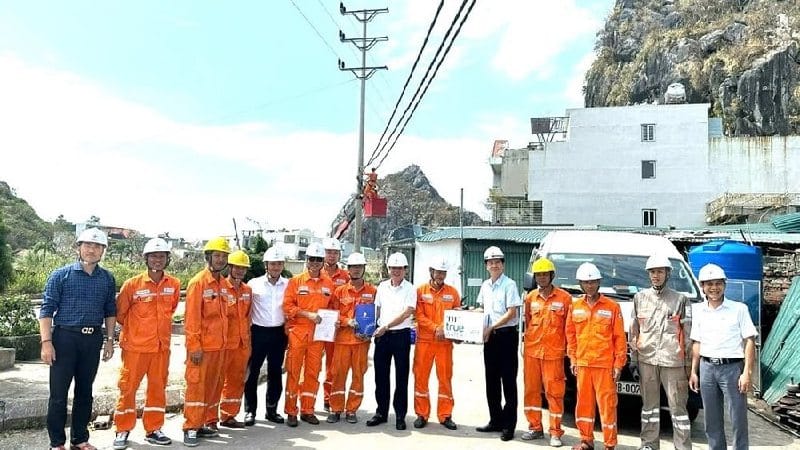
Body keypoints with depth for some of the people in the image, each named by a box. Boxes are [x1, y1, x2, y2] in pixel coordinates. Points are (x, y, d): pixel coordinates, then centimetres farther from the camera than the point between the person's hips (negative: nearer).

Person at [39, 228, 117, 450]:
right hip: (65, 337, -3)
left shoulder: (107, 279, 7)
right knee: (59, 393, 0)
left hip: (93, 340, 3)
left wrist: (109, 340, 9)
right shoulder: (61, 275, -3)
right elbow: (47, 309, -5)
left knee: (85, 391, 12)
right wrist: (46, 342, -12)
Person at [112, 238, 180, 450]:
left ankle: (153, 430, 23)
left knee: (158, 388, 10)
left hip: (162, 346, 3)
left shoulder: (174, 284, -1)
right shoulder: (132, 284, -10)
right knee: (128, 387, 5)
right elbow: (119, 313, 2)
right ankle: (123, 431, 20)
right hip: (135, 346, -3)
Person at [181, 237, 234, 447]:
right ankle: (191, 428, 8)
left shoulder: (226, 284, 9)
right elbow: (191, 317, -15)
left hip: (219, 345, 7)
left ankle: (206, 423, 25)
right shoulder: (198, 282, -12)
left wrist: (224, 339, 14)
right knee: (196, 386, 0)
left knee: (213, 385, 13)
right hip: (201, 346, -7)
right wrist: (194, 346, -18)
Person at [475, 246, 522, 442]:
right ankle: (496, 420, 24)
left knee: (508, 381, 0)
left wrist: (491, 327, -17)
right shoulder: (485, 286, 11)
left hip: (506, 335, -7)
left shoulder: (509, 284, -10)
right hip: (489, 336, 7)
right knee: (491, 380, 13)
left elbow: (511, 313, -15)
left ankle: (509, 425, 7)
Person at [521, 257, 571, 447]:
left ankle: (555, 432, 9)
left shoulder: (564, 297, -3)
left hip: (554, 353, -4)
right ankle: (535, 427, 23)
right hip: (531, 351, 4)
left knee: (554, 392, -1)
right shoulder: (530, 297, 9)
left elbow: (569, 326, 0)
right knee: (531, 390, 10)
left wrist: (569, 349, -3)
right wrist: (525, 345, 11)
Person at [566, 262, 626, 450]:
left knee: (607, 404, -1)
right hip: (582, 363, 4)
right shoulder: (576, 306, 8)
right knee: (584, 402, 11)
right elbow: (571, 335, 13)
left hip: (605, 364, -4)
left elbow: (620, 338, -3)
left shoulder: (612, 306, -3)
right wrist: (573, 359, 10)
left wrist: (618, 364, -6)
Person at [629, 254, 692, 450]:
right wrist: (633, 358, 7)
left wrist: (689, 363, -1)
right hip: (646, 360, 2)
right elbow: (634, 331, 11)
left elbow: (688, 334, 4)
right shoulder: (640, 298, 10)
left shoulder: (680, 300, 5)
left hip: (673, 361, -2)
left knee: (678, 406, 0)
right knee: (649, 404, 10)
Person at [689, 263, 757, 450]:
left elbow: (749, 342, -5)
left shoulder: (739, 309, -3)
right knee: (712, 420, 11)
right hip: (707, 368, 4)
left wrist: (747, 373, -11)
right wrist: (693, 372, 10)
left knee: (738, 419, 0)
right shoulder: (698, 311, 8)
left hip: (732, 367, -4)